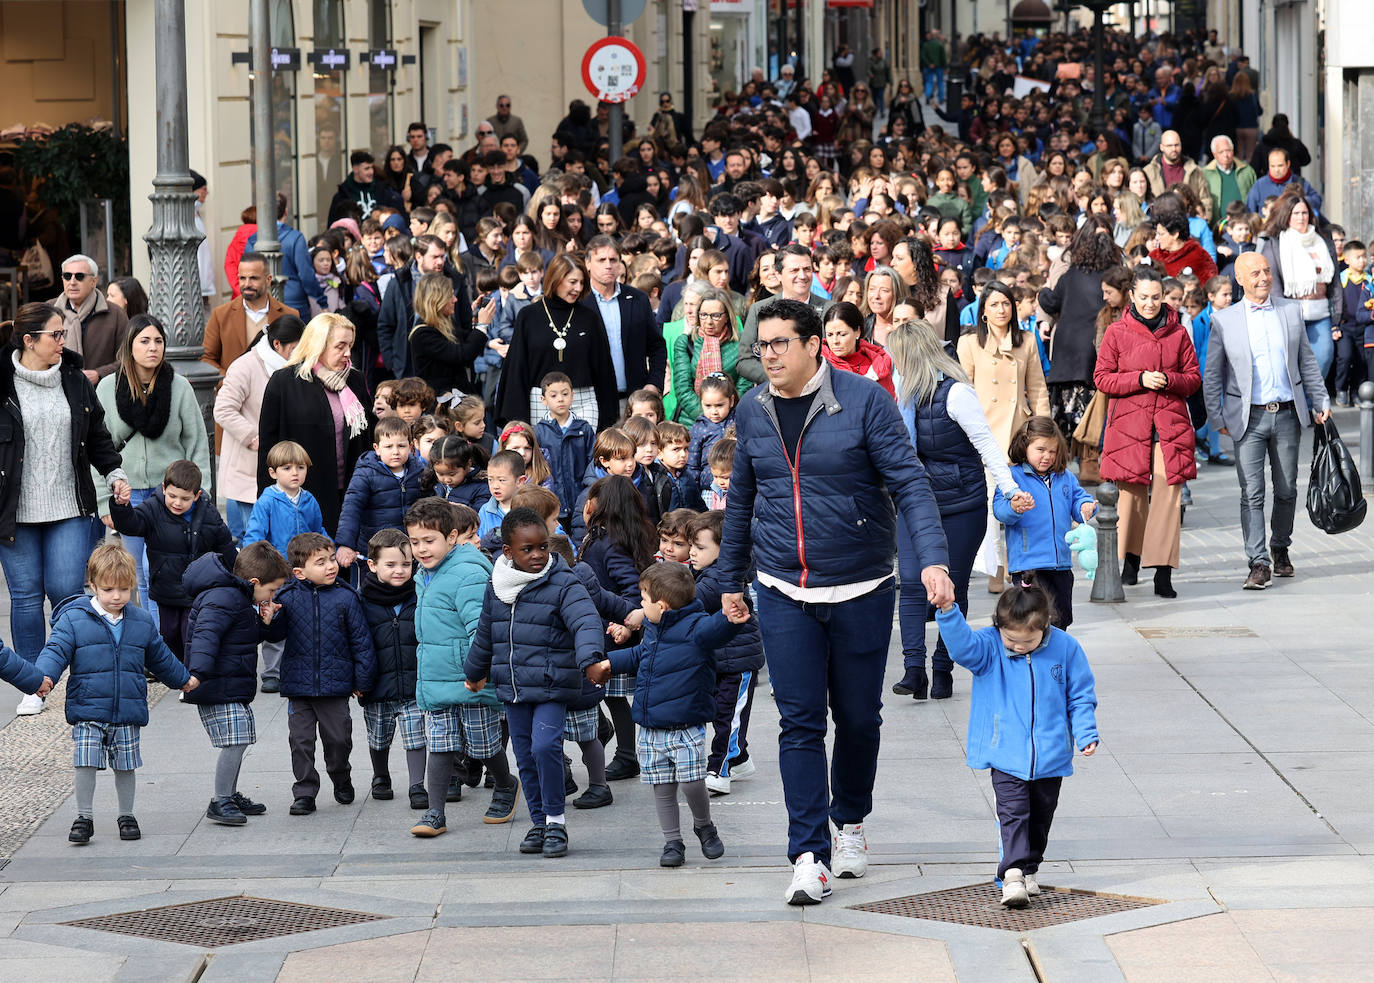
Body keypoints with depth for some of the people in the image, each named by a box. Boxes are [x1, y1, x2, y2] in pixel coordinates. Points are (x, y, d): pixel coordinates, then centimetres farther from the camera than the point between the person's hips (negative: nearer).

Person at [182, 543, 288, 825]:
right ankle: (220, 803, -5)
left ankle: (231, 795, 32)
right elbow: (206, 634, -31)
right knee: (234, 741, -14)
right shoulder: (223, 599, -19)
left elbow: (247, 637, 26)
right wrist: (198, 672, -43)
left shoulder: (239, 599, 14)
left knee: (238, 742, 18)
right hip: (218, 686, -11)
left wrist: (265, 623, 6)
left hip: (234, 686, 11)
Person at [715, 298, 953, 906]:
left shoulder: (864, 402, -8)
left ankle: (851, 823, 34)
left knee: (858, 718, 10)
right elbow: (740, 501, 17)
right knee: (800, 724, -5)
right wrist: (731, 579, 21)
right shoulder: (753, 414, 4)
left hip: (860, 592, -2)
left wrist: (932, 558, -24)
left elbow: (909, 483, -12)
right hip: (784, 596, 2)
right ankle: (808, 856, -5)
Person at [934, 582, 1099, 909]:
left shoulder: (1065, 648, -5)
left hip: (1051, 757, 2)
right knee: (1012, 812, -14)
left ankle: (1029, 869, 29)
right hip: (1007, 756, -2)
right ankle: (1013, 875, -21)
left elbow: (1081, 696, 4)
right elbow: (961, 644, -28)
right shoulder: (988, 647, -8)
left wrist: (1086, 734, -5)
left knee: (1040, 816, 13)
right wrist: (948, 612, -44)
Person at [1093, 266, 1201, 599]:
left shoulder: (1177, 332, 9)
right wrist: (1140, 380, -10)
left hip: (1171, 425, 1)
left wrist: (1169, 380, -8)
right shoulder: (1117, 332, 5)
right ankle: (1131, 559, 21)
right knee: (1131, 493, 0)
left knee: (1168, 495, -6)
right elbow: (1102, 377, 3)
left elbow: (1194, 378, 12)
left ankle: (1163, 573, -6)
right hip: (1129, 422, -1)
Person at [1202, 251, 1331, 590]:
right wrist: (1217, 419, 0)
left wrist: (1320, 402, 10)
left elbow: (1307, 361, 14)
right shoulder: (1224, 320, 0)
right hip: (1249, 418, -2)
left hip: (1287, 414, 2)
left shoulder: (1291, 311, 7)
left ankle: (1280, 549, 29)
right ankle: (1259, 563, -5)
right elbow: (1212, 375, 4)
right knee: (1252, 494, -7)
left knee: (1286, 490, 10)